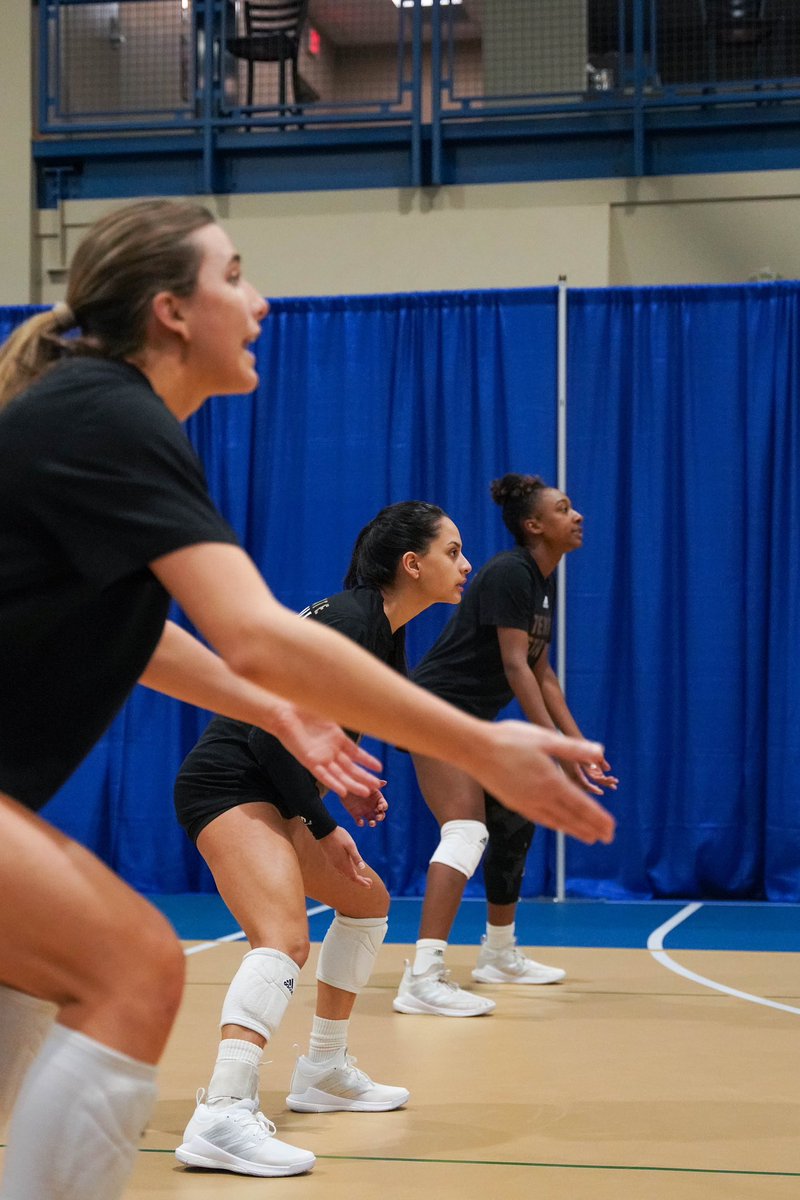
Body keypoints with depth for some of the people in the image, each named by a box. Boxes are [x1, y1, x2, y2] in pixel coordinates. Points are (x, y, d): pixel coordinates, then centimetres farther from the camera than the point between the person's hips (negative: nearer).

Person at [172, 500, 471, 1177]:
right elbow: (272, 724, -22)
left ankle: (324, 1072, 30)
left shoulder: (386, 631, 11)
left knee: (368, 899, 22)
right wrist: (323, 827, -18)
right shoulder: (352, 623, -18)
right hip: (228, 785, -11)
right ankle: (223, 1118, -40)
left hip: (269, 791, 11)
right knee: (286, 939, -29)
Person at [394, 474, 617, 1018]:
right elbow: (515, 666, -23)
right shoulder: (510, 573, -17)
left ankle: (501, 955, 34)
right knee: (467, 830, -23)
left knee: (514, 825, 18)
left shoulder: (544, 582, 12)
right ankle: (423, 980, -32)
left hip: (473, 720, 10)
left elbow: (542, 673, 16)